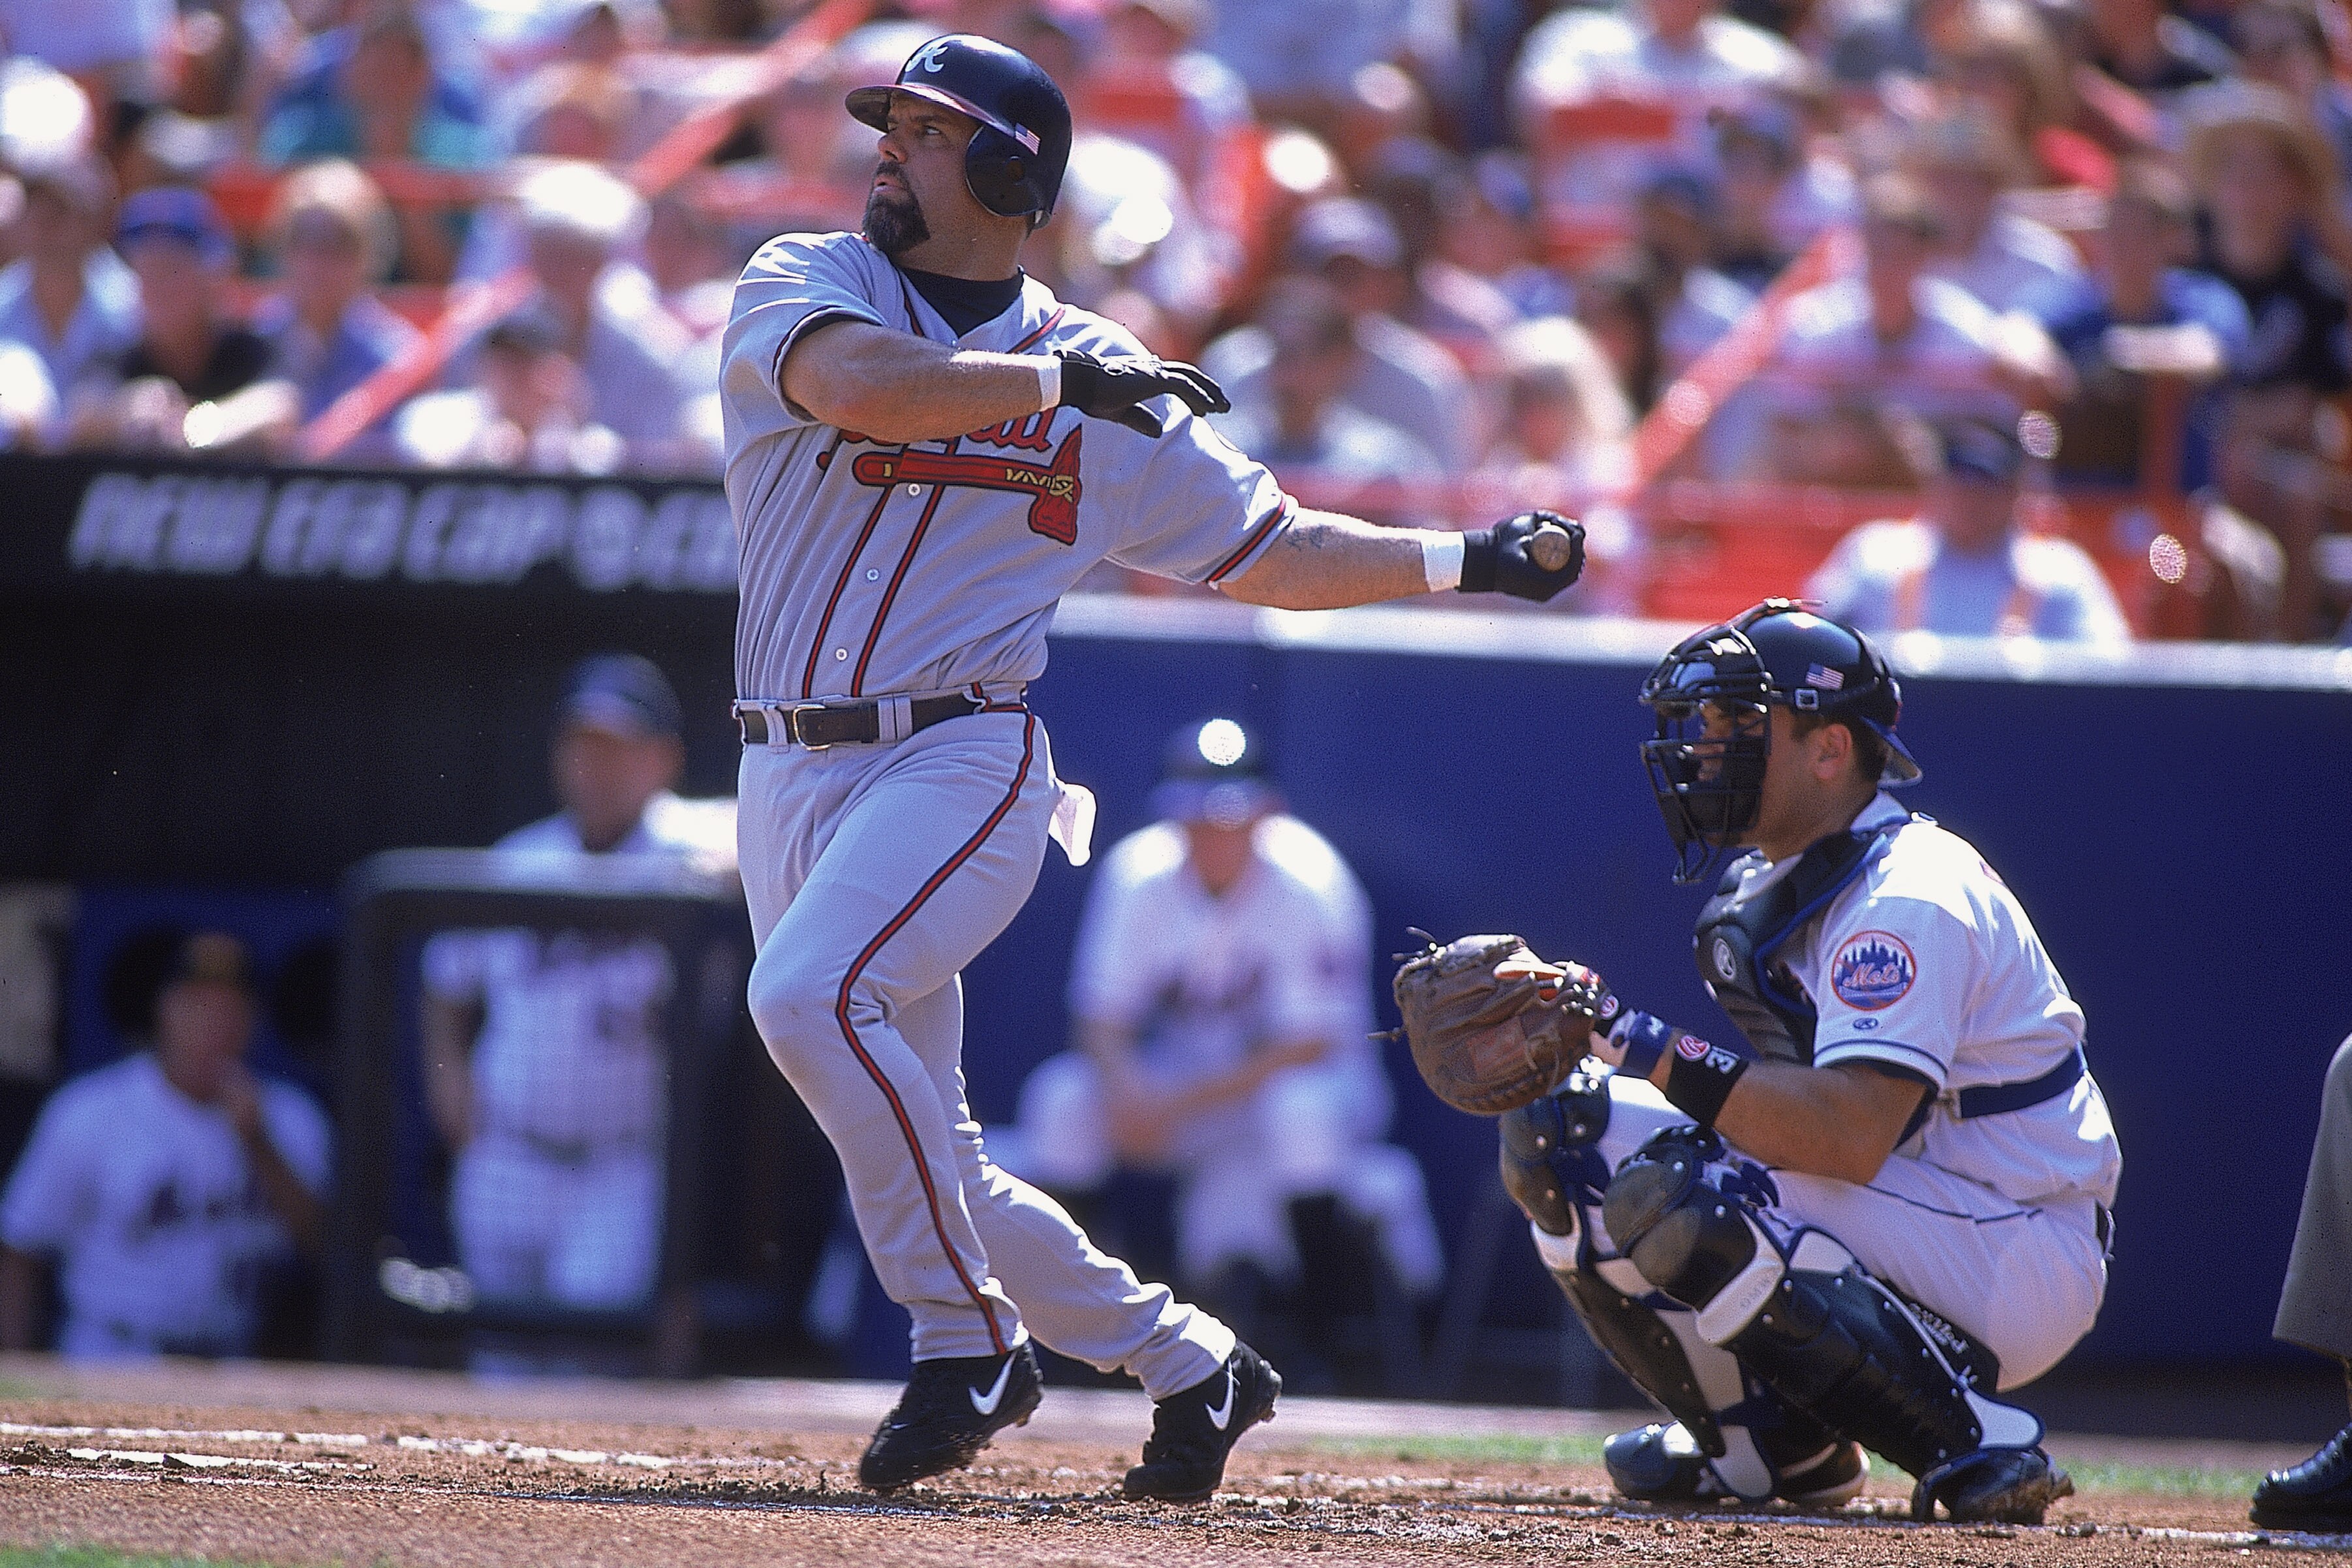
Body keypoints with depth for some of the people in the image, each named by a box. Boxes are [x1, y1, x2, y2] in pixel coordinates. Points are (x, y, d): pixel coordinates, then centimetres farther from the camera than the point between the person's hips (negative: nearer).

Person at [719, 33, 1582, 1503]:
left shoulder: (1104, 379, 8)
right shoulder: (803, 283, 4)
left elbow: (1271, 550, 16)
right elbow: (857, 382, -19)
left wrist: (1463, 558, 6)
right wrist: (1059, 383, -16)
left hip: (964, 761, -3)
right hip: (791, 773, 3)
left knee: (813, 993, -30)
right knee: (914, 1155, 5)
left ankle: (972, 1338, -19)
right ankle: (1190, 1363, 21)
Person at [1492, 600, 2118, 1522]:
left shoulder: (1908, 900, -20)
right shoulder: (1768, 882, 10)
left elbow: (1850, 1135, -32)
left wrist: (1646, 1045, -31)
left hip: (2025, 1264, -10)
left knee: (1674, 1198, -31)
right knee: (1560, 1127, 1)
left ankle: (1975, 1439, -18)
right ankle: (1770, 1443, 7)